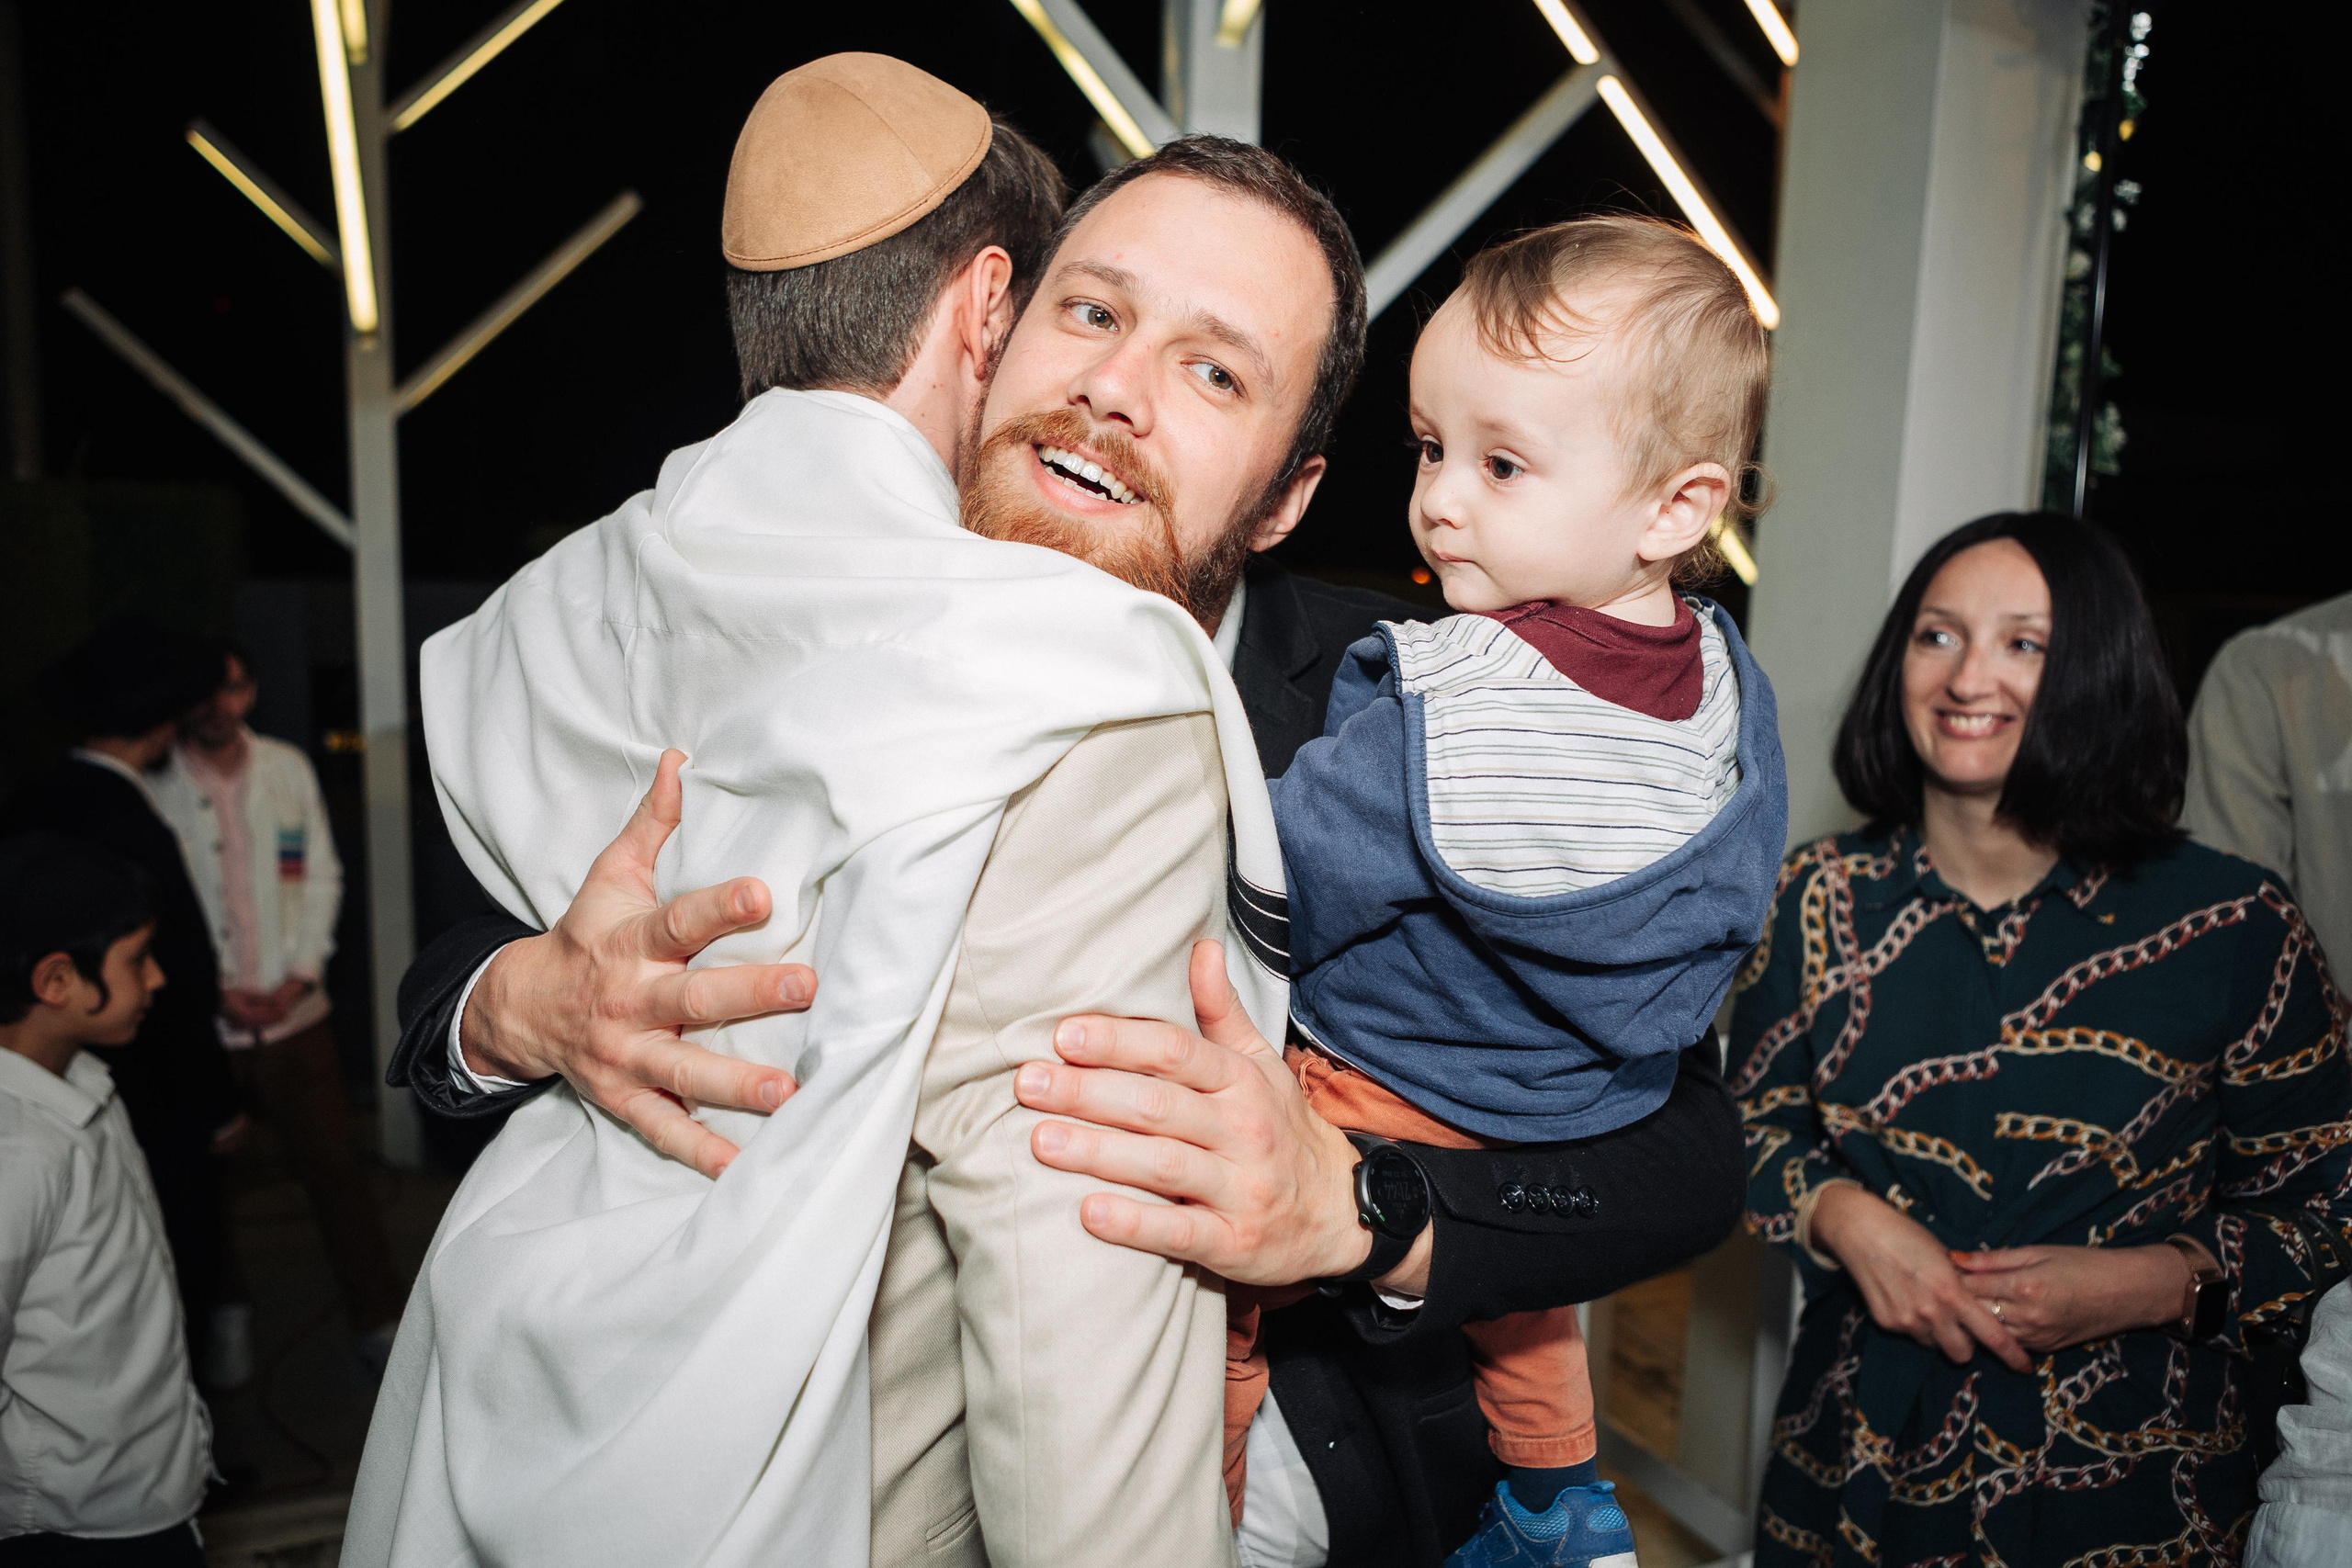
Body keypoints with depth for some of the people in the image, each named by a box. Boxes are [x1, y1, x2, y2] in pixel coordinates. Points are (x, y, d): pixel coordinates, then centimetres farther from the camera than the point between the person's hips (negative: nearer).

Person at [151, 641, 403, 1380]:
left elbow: (321, 877, 4)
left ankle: (377, 1318, 15)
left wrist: (301, 974, -5)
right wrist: (216, 991, -10)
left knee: (335, 1163, 3)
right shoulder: (152, 787, -8)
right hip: (199, 1021, -1)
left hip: (294, 1010, 1)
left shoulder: (289, 769, 2)